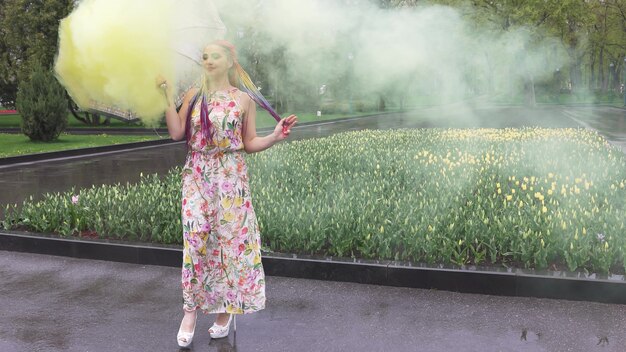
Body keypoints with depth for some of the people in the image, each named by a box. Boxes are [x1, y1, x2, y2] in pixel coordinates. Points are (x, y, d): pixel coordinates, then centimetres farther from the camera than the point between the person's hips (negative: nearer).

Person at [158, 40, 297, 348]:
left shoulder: (244, 99, 2)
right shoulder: (193, 95, 7)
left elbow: (249, 144, 3)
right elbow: (176, 133, -1)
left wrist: (276, 136, -12)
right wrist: (167, 97, -3)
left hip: (230, 177, -1)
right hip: (197, 176, 1)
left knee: (231, 237, 2)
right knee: (195, 237, -6)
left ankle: (226, 310, 16)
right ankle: (190, 311, 4)